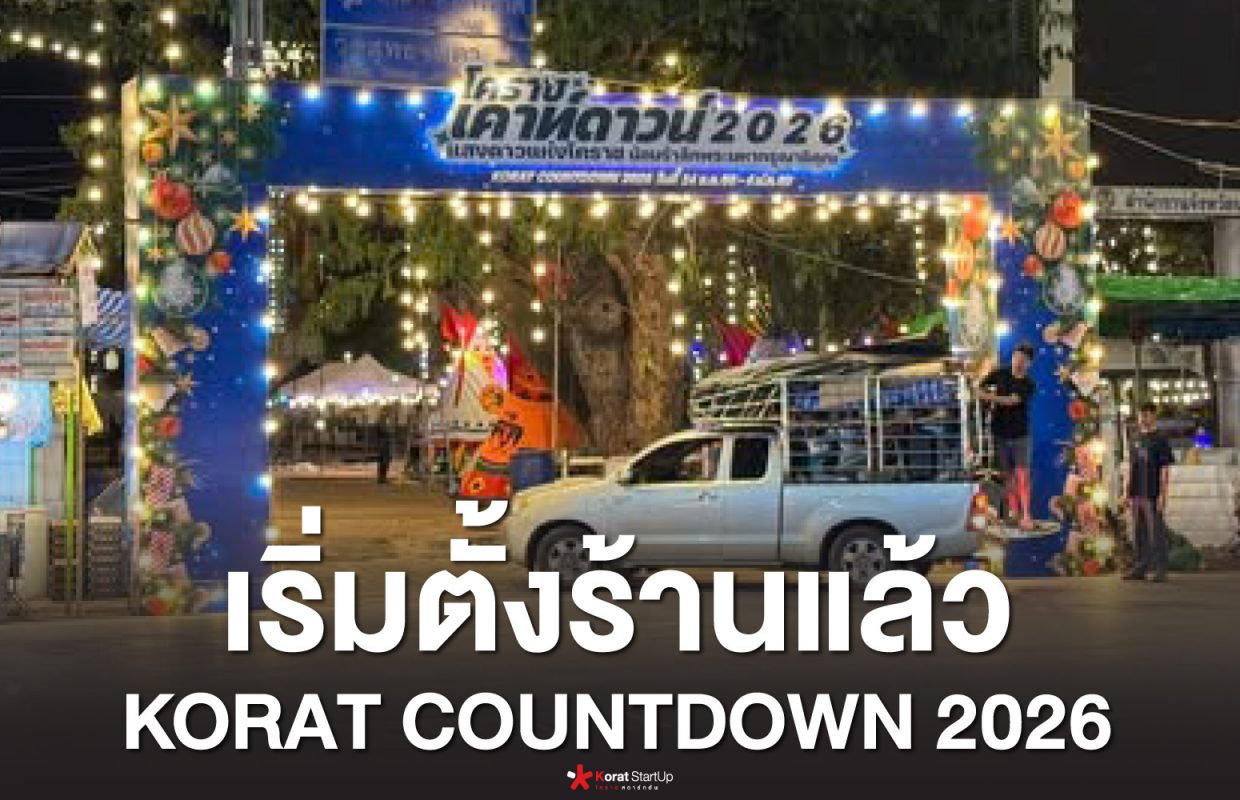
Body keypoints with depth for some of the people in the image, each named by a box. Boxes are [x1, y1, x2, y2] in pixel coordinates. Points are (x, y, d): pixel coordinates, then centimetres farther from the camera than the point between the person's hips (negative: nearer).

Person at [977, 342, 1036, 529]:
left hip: (1020, 435, -2)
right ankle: (1013, 511, 16)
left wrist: (991, 397, -11)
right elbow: (980, 390, 5)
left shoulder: (1028, 384, -7)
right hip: (1000, 433, 2)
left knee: (1022, 474, -8)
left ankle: (1025, 515, -8)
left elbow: (1011, 400, -18)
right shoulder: (1000, 374, 1)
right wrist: (992, 400, -12)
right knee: (1007, 474, 7)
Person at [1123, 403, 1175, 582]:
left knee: (1156, 532, -3)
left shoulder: (1160, 440, -3)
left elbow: (1165, 469, -7)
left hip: (1152, 495, -6)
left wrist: (1162, 494, -14)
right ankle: (1140, 567, 16)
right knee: (1138, 533, 10)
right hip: (1136, 494, 6)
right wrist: (1127, 492, 14)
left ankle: (1160, 569, 2)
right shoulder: (1135, 440, 14)